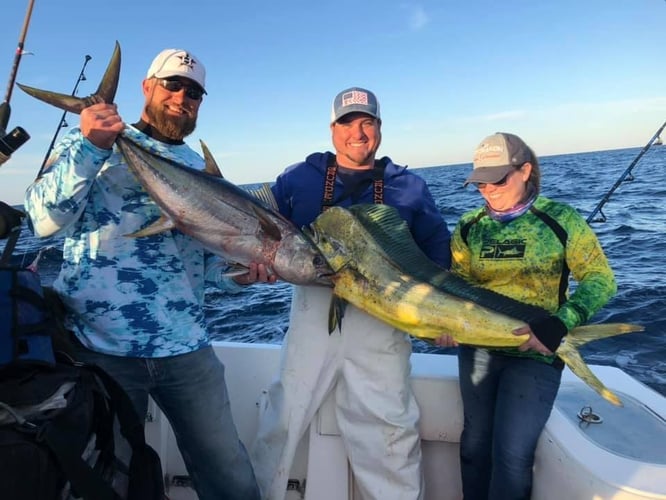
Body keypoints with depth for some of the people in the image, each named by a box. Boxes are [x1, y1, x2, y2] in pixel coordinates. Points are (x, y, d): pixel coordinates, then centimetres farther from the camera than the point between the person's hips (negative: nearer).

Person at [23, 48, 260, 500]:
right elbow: (44, 220, -11)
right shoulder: (89, 144, 4)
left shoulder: (201, 169, 16)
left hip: (187, 349, 3)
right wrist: (90, 147, -21)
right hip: (100, 347, -3)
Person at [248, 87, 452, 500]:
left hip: (383, 318, 1)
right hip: (315, 309, 0)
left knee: (390, 427, 11)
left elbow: (437, 248, 8)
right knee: (284, 415, 11)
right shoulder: (299, 178, 5)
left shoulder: (409, 187, 8)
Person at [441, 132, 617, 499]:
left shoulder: (561, 219, -7)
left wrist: (556, 326, -22)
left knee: (512, 453, -6)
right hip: (478, 347, 4)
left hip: (536, 353, -3)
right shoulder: (469, 226, 3)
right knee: (474, 442, 12)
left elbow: (600, 279, -7)